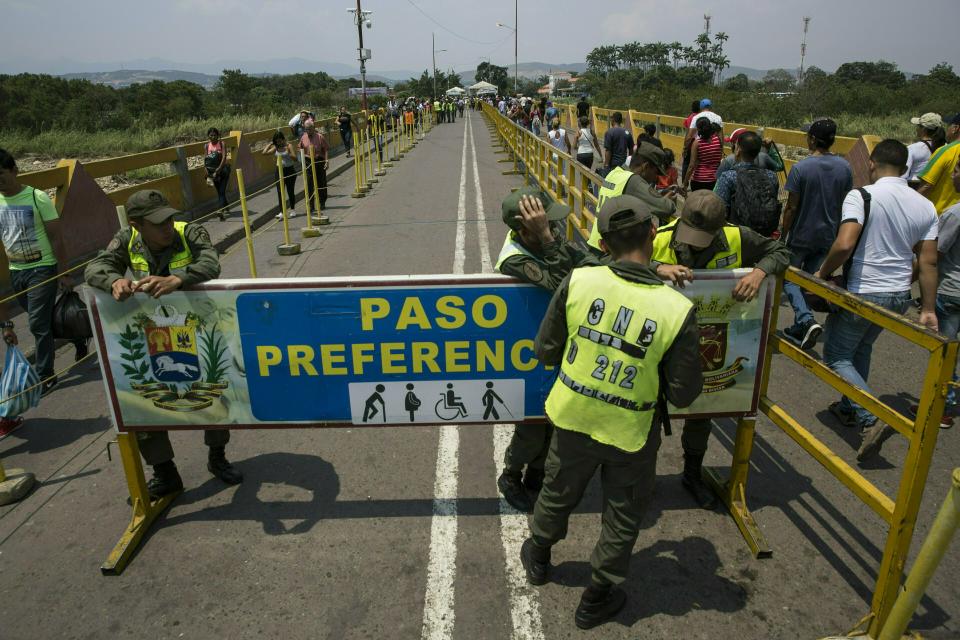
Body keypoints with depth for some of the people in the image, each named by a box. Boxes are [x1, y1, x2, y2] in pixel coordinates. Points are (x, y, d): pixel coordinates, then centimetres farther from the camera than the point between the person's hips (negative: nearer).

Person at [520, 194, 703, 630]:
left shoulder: (578, 281, -20)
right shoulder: (678, 309, -22)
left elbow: (546, 352, -9)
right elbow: (683, 394, -13)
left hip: (573, 419, 2)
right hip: (631, 435, -2)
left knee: (558, 492, 27)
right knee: (623, 516, 22)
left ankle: (538, 557, 54)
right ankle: (598, 599, 41)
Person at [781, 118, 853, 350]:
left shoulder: (801, 168, -18)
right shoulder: (844, 167, -2)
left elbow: (791, 207, -15)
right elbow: (844, 203, 5)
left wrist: (783, 234, -4)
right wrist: (835, 229, 17)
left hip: (801, 235, -5)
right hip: (827, 236, 5)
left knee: (789, 278, 9)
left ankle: (807, 320, -13)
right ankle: (799, 328, 21)